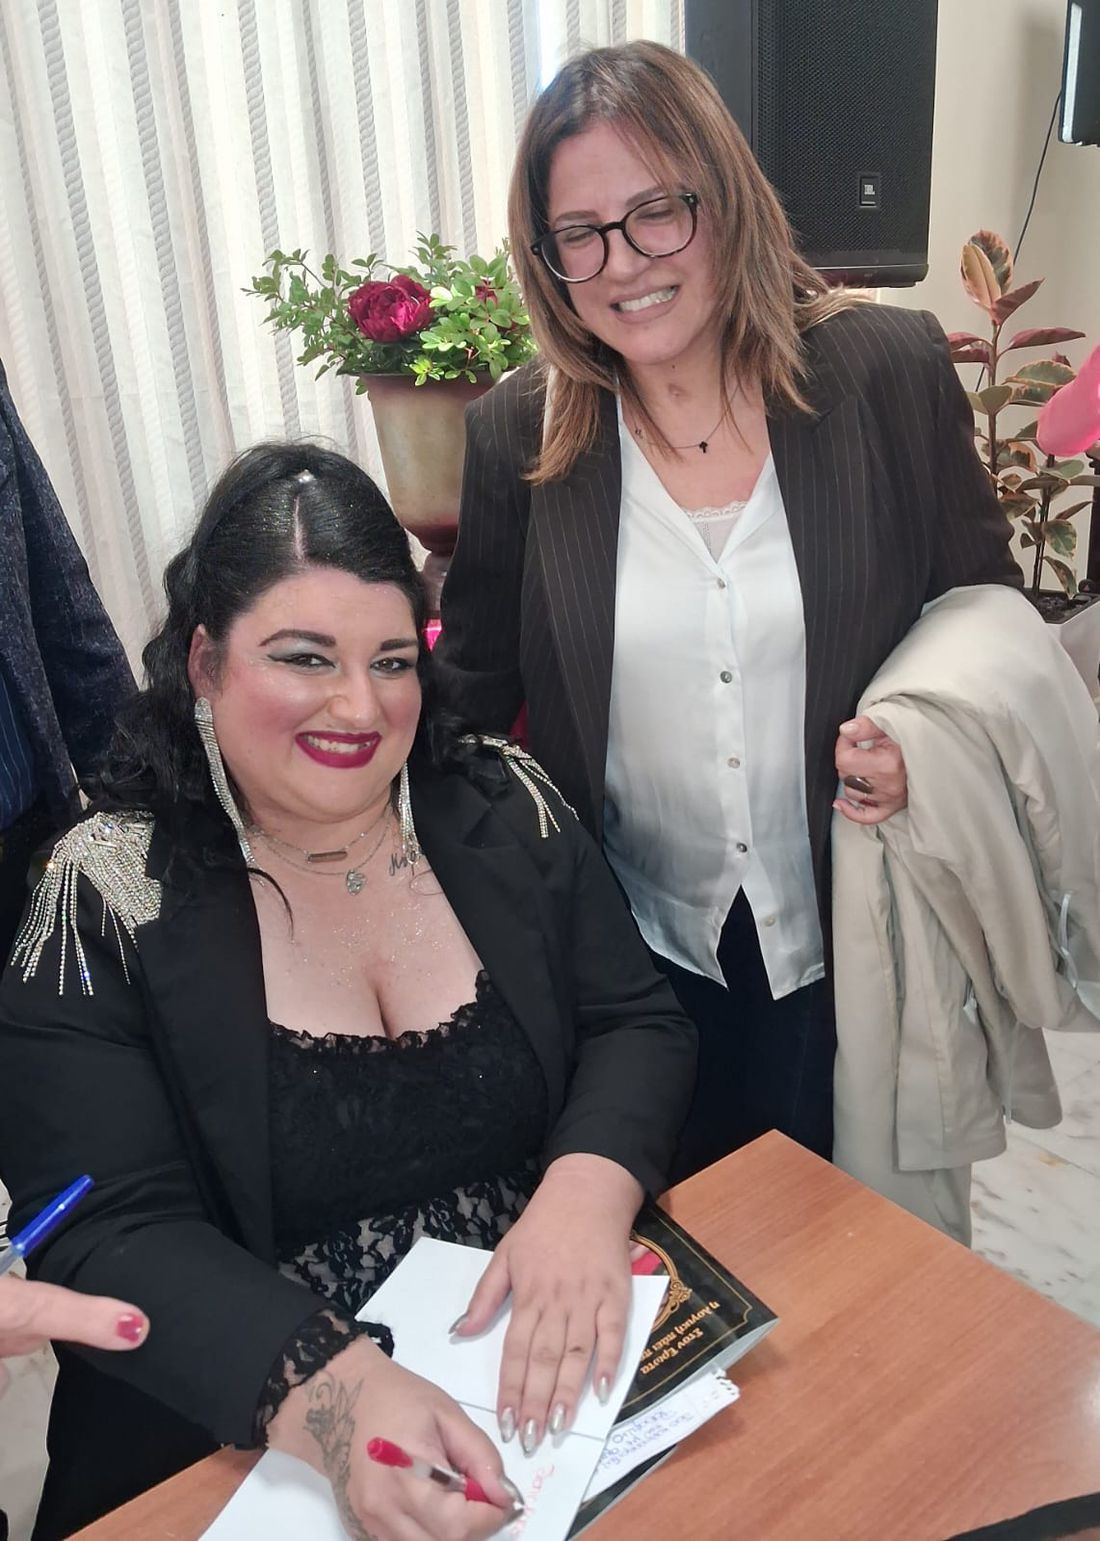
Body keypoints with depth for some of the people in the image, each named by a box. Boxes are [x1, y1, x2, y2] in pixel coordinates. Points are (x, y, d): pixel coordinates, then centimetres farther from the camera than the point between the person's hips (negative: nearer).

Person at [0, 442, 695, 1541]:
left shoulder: (504, 811, 0)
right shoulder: (108, 897, -8)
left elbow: (638, 1027, 1)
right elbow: (109, 1238, -12)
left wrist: (587, 1194, -19)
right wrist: (330, 1392, -28)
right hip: (248, 1450, -1)